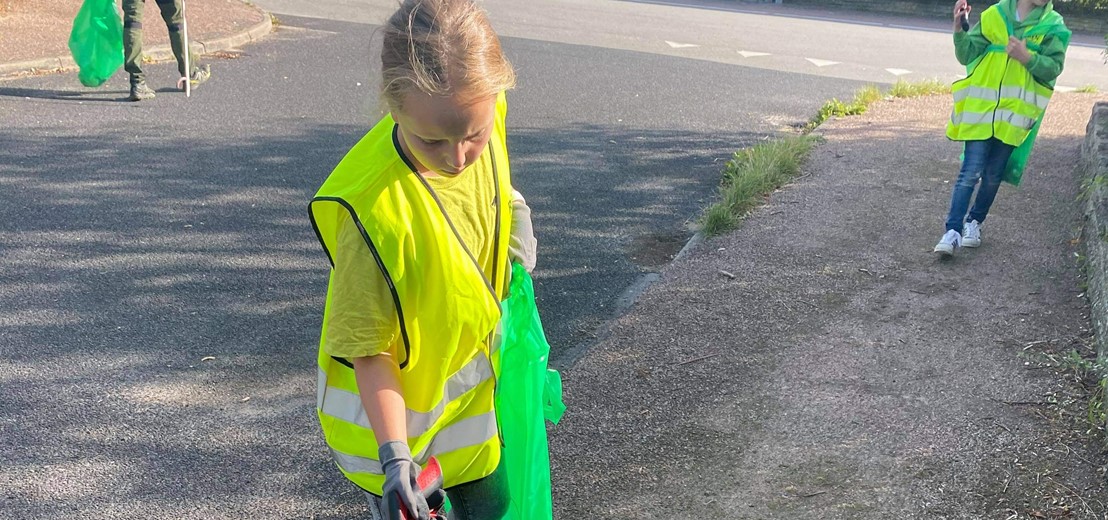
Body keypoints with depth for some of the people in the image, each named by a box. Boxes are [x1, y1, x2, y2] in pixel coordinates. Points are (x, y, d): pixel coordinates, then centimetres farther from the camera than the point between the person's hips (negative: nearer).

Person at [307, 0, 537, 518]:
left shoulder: (482, 117, -18)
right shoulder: (375, 210, -36)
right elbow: (367, 349, -25)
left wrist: (515, 212, -3)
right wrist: (394, 455, -30)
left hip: (473, 382, 6)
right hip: (395, 403, -6)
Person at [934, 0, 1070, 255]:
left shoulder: (1053, 26, 3)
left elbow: (1054, 67, -3)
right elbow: (967, 55, 5)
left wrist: (1027, 56, -19)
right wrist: (959, 29, -11)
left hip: (1014, 113, 1)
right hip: (981, 108, -1)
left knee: (993, 174, 9)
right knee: (970, 172, -6)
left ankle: (974, 222, 27)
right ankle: (953, 232, -6)